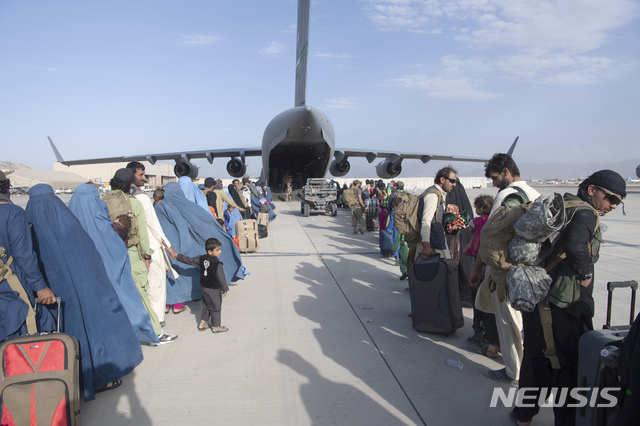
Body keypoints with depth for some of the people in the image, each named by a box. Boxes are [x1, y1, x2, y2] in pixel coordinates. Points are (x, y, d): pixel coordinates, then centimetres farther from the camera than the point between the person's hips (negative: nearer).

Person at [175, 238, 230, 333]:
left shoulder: (202, 258, -2)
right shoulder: (217, 263, -23)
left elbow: (189, 261, 6)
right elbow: (221, 277, -20)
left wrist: (178, 256, 19)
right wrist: (225, 289, -9)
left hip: (204, 288, 7)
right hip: (214, 290, -7)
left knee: (206, 306, 23)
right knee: (216, 308, 7)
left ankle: (202, 323, 29)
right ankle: (216, 326, 17)